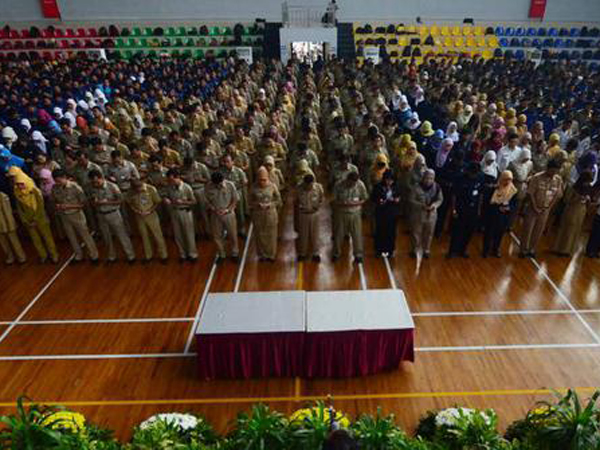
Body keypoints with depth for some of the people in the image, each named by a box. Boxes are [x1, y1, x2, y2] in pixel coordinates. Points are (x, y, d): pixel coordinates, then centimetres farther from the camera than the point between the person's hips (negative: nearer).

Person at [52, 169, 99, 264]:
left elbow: (83, 203, -15)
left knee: (85, 236, 8)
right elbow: (55, 201, 10)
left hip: (76, 215, -4)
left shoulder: (75, 187, -21)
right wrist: (57, 206, -13)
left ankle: (94, 256, 23)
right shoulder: (54, 188, -8)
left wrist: (68, 206, -23)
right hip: (64, 217, 5)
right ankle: (78, 256, 36)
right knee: (71, 238, 18)